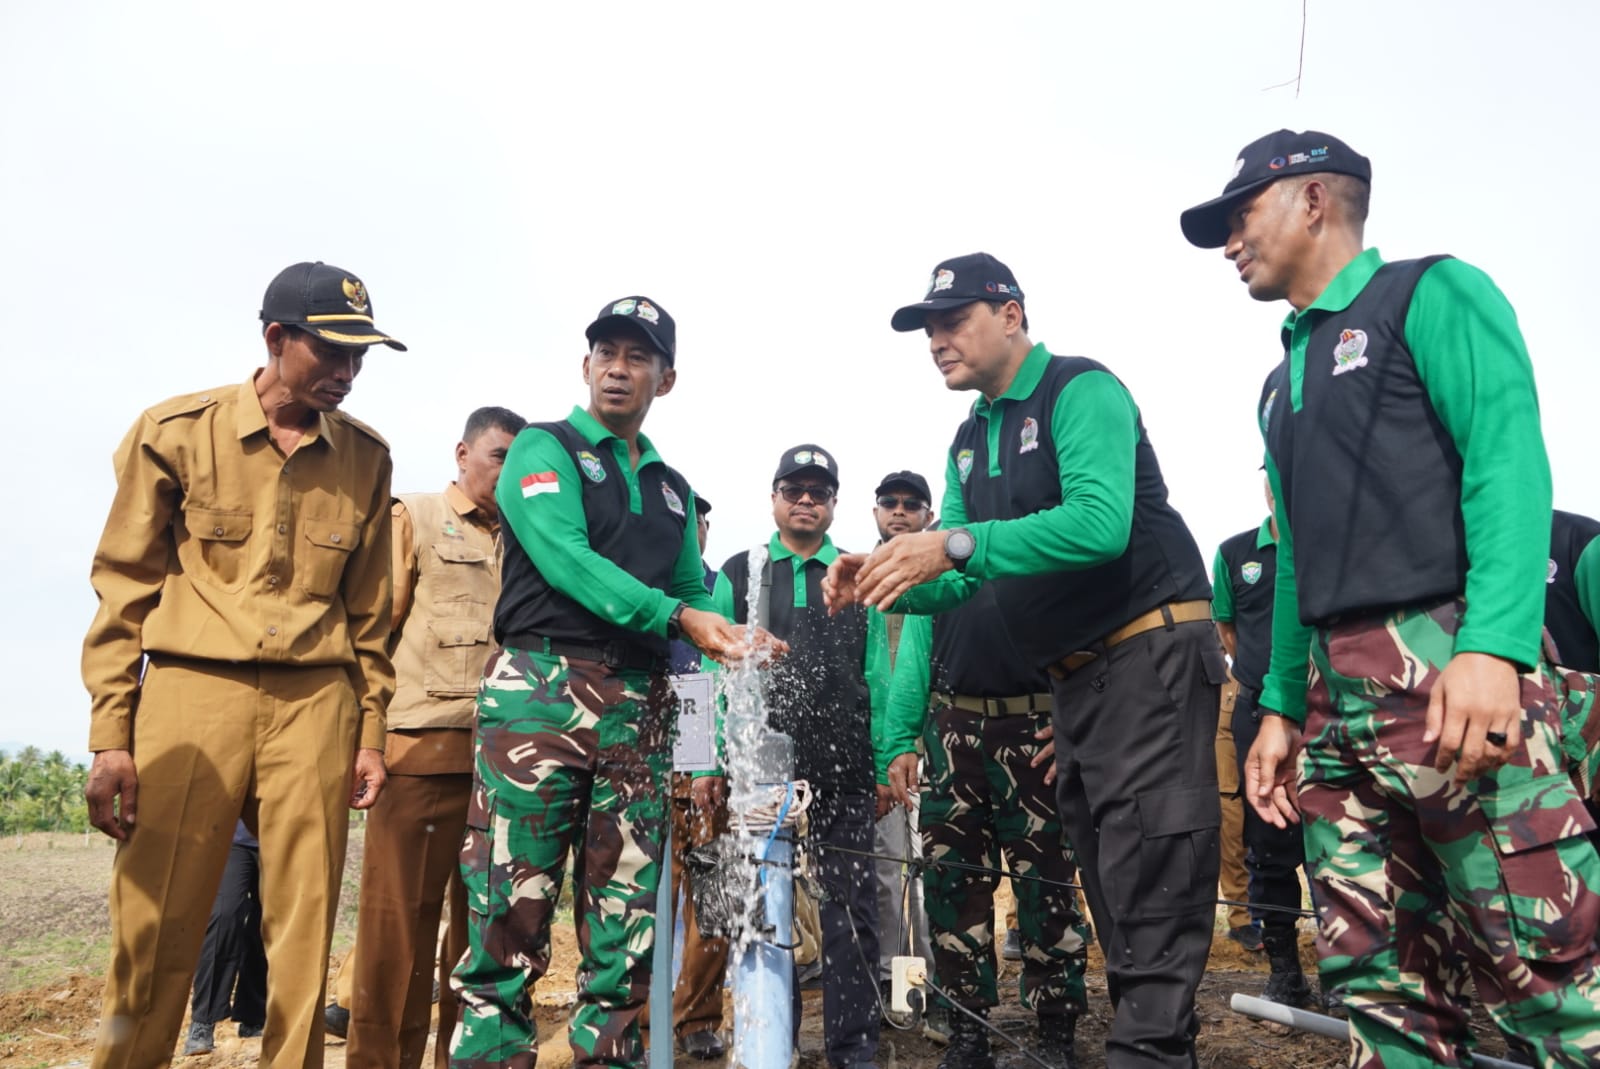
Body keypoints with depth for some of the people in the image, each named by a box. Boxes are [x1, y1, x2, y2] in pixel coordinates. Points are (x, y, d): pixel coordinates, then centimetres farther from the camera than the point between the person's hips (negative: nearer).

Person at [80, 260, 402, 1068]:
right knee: (154, 935, 1)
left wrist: (371, 733, 10)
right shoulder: (176, 431, 1)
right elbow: (124, 587, 3)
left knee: (303, 938, 4)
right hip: (191, 695, -2)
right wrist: (110, 735, -2)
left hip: (314, 703, 2)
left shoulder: (366, 456, 8)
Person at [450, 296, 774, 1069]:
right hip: (541, 691, -5)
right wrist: (678, 618, -21)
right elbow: (565, 557, -12)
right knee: (510, 918, -5)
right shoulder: (545, 447, 4)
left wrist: (739, 639, 2)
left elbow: (693, 594, 23)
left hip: (639, 709, 5)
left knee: (626, 932, 7)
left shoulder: (672, 489, 21)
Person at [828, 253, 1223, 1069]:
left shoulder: (1081, 391, -11)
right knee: (1108, 877, 14)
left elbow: (1100, 523, -28)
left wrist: (956, 543, -32)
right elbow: (960, 579, 8)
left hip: (1150, 654, -9)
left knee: (1150, 878, -10)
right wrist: (888, 582, -12)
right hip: (1073, 677, 9)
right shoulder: (970, 443, 14)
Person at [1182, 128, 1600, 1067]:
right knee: (1383, 985, 7)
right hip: (1334, 698, 8)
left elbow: (1510, 465, -11)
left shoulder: (1431, 294, 3)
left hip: (1452, 669, -7)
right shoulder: (1286, 382, 24)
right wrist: (1280, 707, 17)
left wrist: (1493, 645, -25)